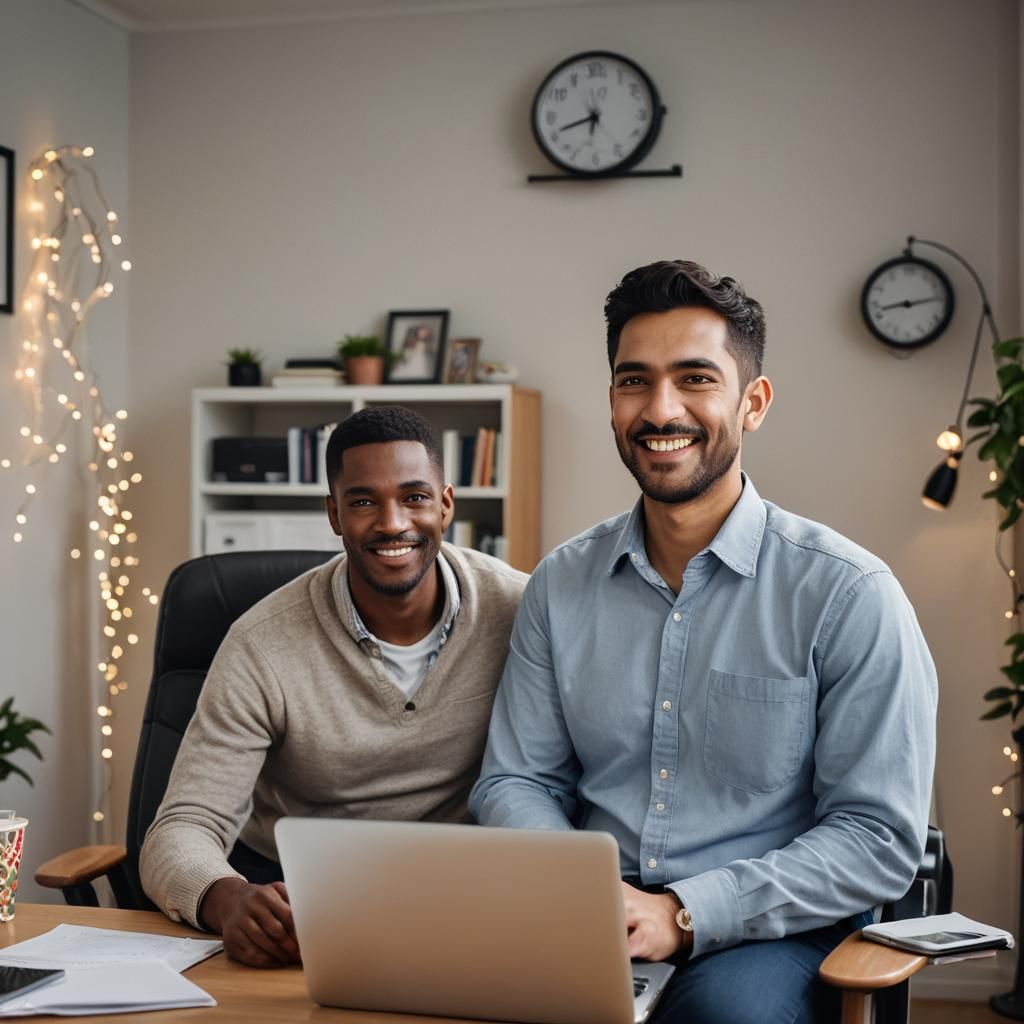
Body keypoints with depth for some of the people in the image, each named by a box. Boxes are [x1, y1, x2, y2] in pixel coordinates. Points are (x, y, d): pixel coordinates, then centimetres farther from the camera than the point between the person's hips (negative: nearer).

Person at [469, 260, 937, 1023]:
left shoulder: (848, 594, -5)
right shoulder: (561, 584, 9)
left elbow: (880, 838, -7)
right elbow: (516, 780, 12)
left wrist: (686, 913, -18)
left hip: (777, 930, -3)